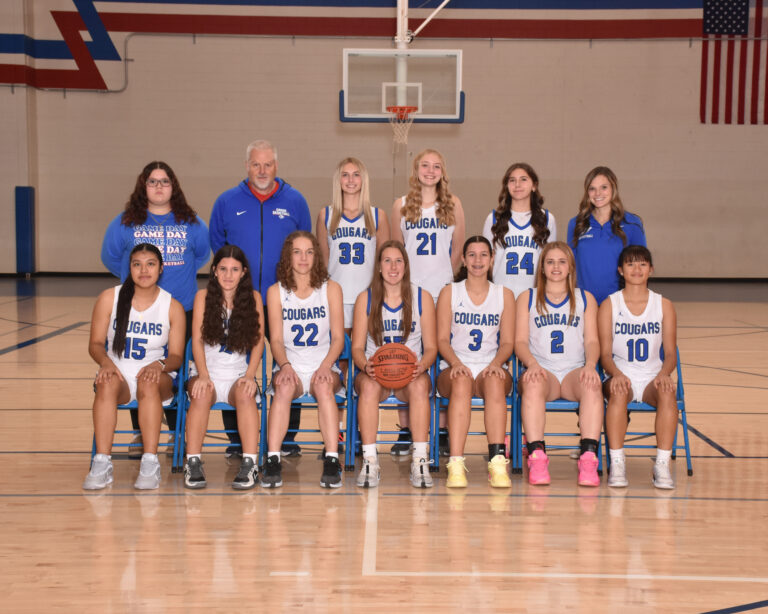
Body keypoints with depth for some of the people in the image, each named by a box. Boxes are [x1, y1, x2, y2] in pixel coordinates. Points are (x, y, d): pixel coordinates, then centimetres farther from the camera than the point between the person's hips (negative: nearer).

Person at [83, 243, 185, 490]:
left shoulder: (173, 307, 2)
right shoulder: (109, 298, 3)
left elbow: (176, 356, 1)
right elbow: (95, 343, 4)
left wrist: (159, 364, -23)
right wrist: (106, 361, -19)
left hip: (157, 379, 0)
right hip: (118, 373, 1)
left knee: (148, 383, -36)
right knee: (107, 384, -35)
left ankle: (150, 463, -37)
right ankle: (102, 463, -36)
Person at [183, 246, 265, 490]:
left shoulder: (253, 298, 5)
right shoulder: (203, 296, 4)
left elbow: (258, 341, 1)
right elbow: (197, 340, -2)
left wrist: (250, 376, -13)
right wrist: (203, 375, -17)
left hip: (239, 374, 0)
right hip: (207, 372, 0)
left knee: (245, 395, -33)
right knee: (202, 394, -33)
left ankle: (250, 464, -37)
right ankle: (193, 463, -33)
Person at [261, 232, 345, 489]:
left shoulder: (331, 289, 6)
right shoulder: (276, 291, 8)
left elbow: (338, 337, 2)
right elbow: (276, 339, 2)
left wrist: (325, 367, -16)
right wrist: (285, 366, -18)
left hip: (323, 367, 0)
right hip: (290, 367, 0)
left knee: (323, 386, -34)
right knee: (284, 387, -33)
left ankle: (332, 461, -39)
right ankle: (272, 461, -37)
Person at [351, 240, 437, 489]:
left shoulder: (422, 297, 6)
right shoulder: (365, 299, 7)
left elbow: (431, 347, 4)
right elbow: (357, 347, 4)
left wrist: (421, 365, -18)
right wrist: (366, 365, -20)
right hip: (375, 370, 0)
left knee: (419, 385, -35)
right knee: (369, 385, -35)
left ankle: (420, 461, -33)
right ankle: (370, 461, -33)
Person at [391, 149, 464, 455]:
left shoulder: (453, 204, 6)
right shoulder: (401, 205, 7)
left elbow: (458, 249, 10)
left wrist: (444, 278, 8)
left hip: (443, 291, 0)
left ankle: (443, 432, 5)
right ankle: (405, 432, 7)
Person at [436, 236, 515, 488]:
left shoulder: (505, 295, 14)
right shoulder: (449, 292, 11)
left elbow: (508, 342, 8)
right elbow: (442, 339, 4)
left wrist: (496, 363, -14)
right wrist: (456, 363, -16)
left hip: (491, 368, 1)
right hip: (455, 368, -1)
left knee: (495, 381, -36)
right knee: (461, 381, -37)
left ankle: (498, 462, -45)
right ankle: (456, 465, -45)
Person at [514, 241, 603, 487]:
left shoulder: (585, 299, 19)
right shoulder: (527, 298, 16)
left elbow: (592, 340, 11)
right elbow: (520, 340, 7)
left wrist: (590, 364, -12)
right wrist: (532, 363, -15)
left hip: (575, 371, 1)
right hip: (541, 369, -1)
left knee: (592, 384, -35)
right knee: (533, 384, -38)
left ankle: (588, 458, -42)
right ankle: (537, 458, -43)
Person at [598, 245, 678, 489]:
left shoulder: (664, 305, 7)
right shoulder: (609, 305, 3)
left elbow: (670, 353, 3)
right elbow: (605, 353, -2)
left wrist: (664, 374, -19)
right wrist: (616, 374, -23)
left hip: (653, 378, 1)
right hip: (620, 376, -1)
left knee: (667, 393, -33)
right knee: (618, 393, -36)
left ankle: (662, 465, -29)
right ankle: (617, 464, -31)